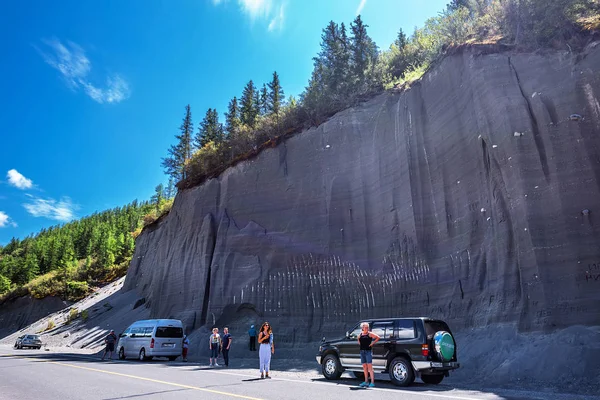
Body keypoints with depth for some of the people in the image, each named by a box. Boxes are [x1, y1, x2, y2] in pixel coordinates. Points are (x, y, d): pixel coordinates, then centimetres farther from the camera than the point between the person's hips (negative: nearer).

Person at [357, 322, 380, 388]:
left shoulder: (370, 334, -4)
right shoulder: (360, 334, 11)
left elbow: (378, 338, -8)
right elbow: (358, 339, 33)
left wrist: (372, 343, -9)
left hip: (368, 351, -6)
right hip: (362, 351, 6)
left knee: (369, 367, -7)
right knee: (364, 367, 10)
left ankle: (372, 382, -5)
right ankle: (366, 381, 19)